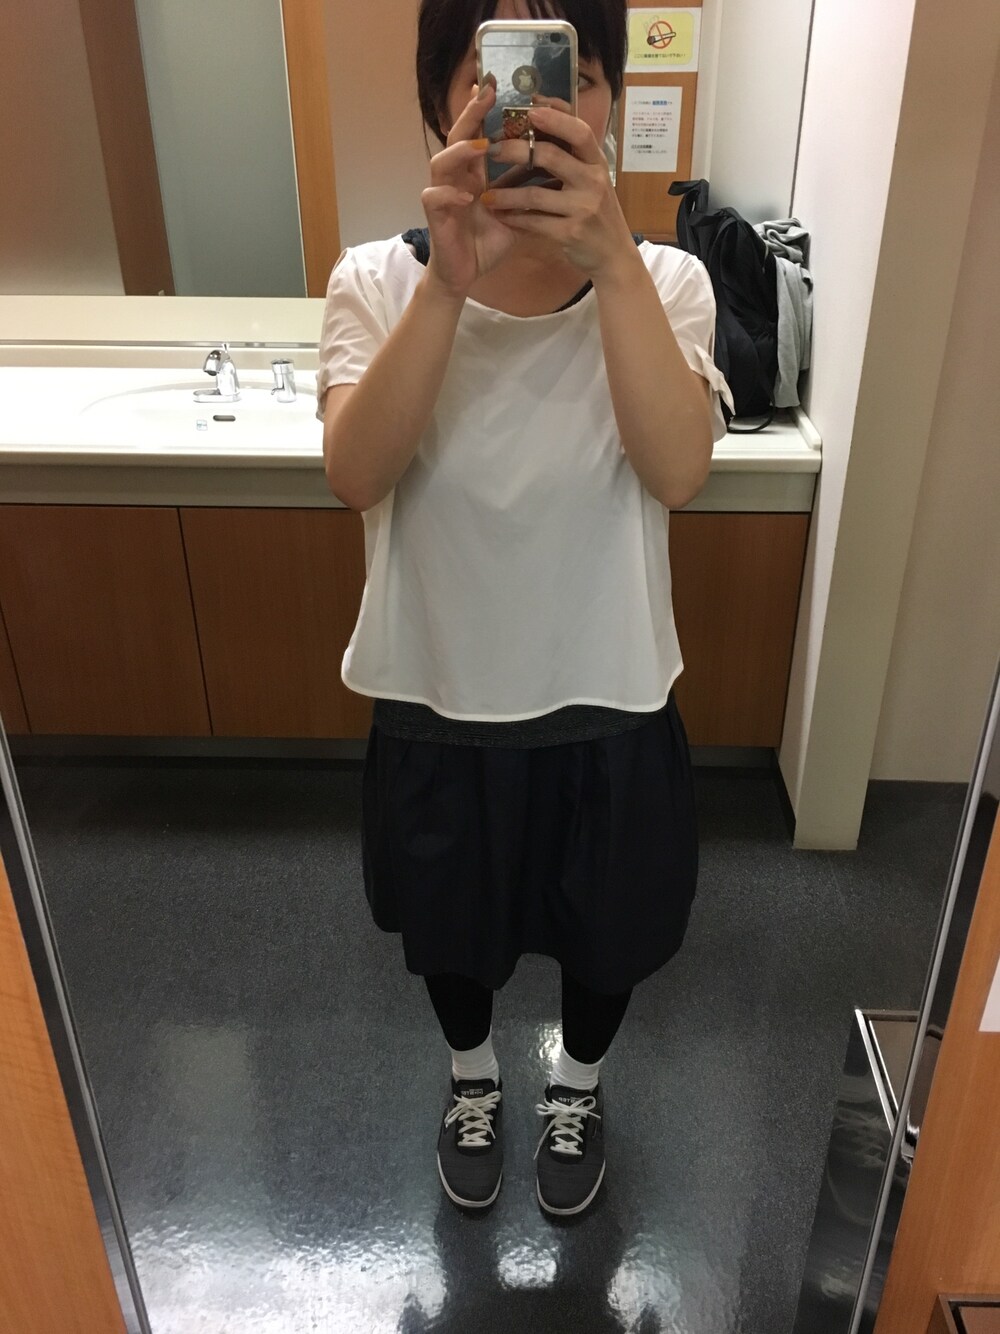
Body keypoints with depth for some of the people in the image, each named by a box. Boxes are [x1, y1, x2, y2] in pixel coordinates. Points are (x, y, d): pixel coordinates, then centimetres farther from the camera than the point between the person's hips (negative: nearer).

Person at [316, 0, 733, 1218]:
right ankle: (473, 1080, 60)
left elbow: (677, 471, -28)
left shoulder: (664, 282, -11)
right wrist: (450, 283, -38)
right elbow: (355, 475, -26)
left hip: (607, 704, 0)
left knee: (603, 933, 23)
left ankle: (577, 1087, 58)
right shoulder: (379, 280, -11)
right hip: (438, 702, 1)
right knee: (449, 930, 25)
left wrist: (611, 254, -37)